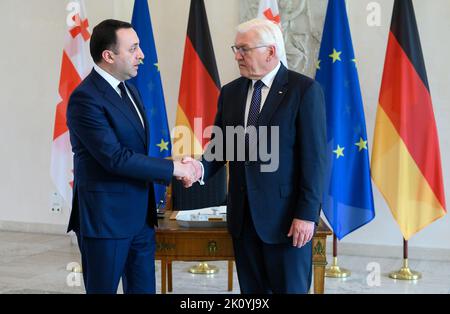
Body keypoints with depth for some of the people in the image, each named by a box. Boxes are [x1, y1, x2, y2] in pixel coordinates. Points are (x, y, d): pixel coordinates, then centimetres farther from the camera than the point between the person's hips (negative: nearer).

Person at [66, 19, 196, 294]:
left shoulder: (130, 90, 11)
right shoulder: (85, 98, -17)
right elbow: (115, 157, -23)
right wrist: (173, 168, -18)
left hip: (141, 216, 8)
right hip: (104, 219, -8)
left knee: (144, 288, 13)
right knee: (103, 289, 6)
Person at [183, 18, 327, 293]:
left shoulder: (305, 90, -9)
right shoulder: (231, 92, 9)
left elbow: (315, 157, -11)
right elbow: (220, 145, 10)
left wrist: (307, 213, -15)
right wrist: (202, 167, -11)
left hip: (286, 215, -5)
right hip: (243, 214, 5)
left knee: (290, 289, 6)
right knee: (251, 290, 14)